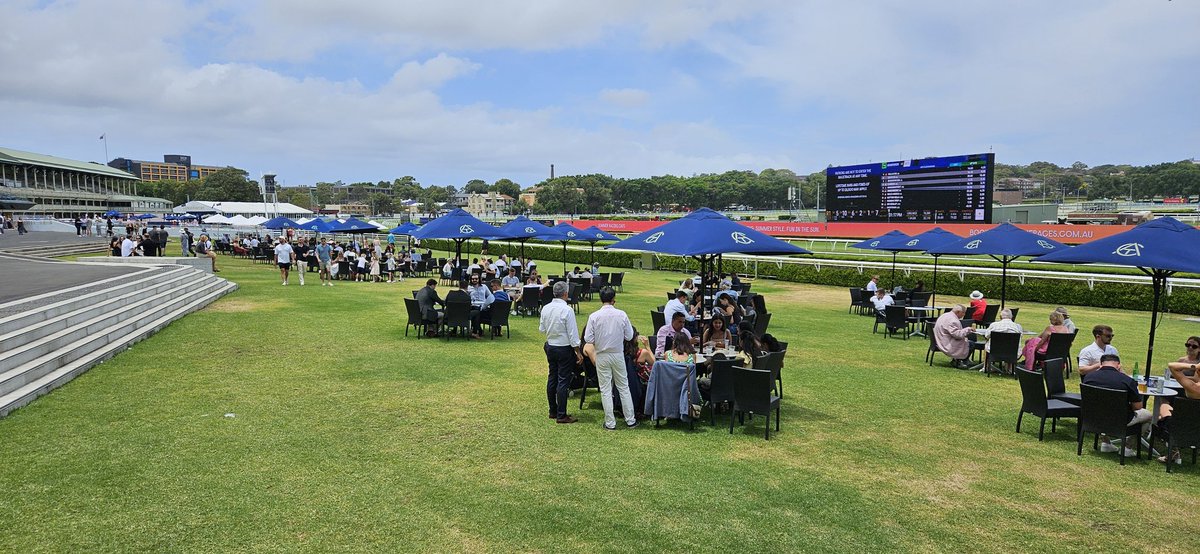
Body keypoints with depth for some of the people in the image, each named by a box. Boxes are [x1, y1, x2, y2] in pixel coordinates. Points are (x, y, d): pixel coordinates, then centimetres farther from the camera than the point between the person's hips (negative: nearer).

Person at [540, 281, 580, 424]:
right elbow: (572, 333, -16)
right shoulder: (567, 310, -19)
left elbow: (541, 329, 8)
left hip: (550, 347, 7)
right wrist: (578, 352, -9)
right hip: (564, 348, -7)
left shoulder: (546, 309, -1)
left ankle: (553, 411, 25)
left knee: (552, 378, 15)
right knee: (563, 381, 0)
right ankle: (561, 415, 5)